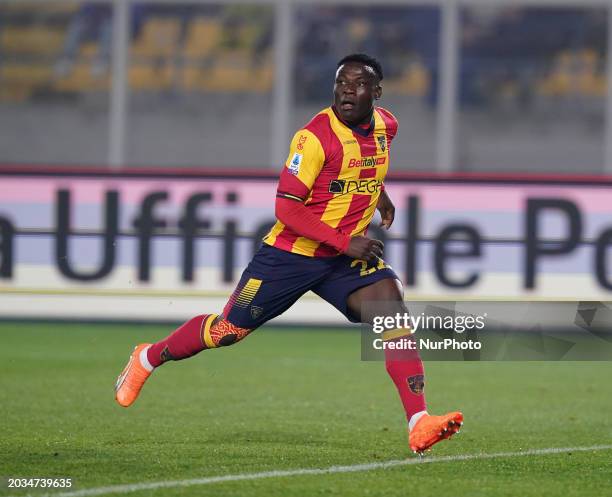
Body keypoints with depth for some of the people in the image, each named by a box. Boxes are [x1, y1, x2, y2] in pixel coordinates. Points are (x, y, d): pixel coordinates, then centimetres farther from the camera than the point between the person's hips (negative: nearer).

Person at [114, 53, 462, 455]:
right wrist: (345, 243, -29)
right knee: (229, 330, 7)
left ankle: (419, 425, -26)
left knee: (393, 307, -20)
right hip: (291, 254, -5)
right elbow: (286, 207, -25)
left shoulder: (386, 125, 1)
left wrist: (379, 192, 21)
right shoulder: (316, 136, -22)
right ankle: (147, 360, 35)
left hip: (347, 256, 5)